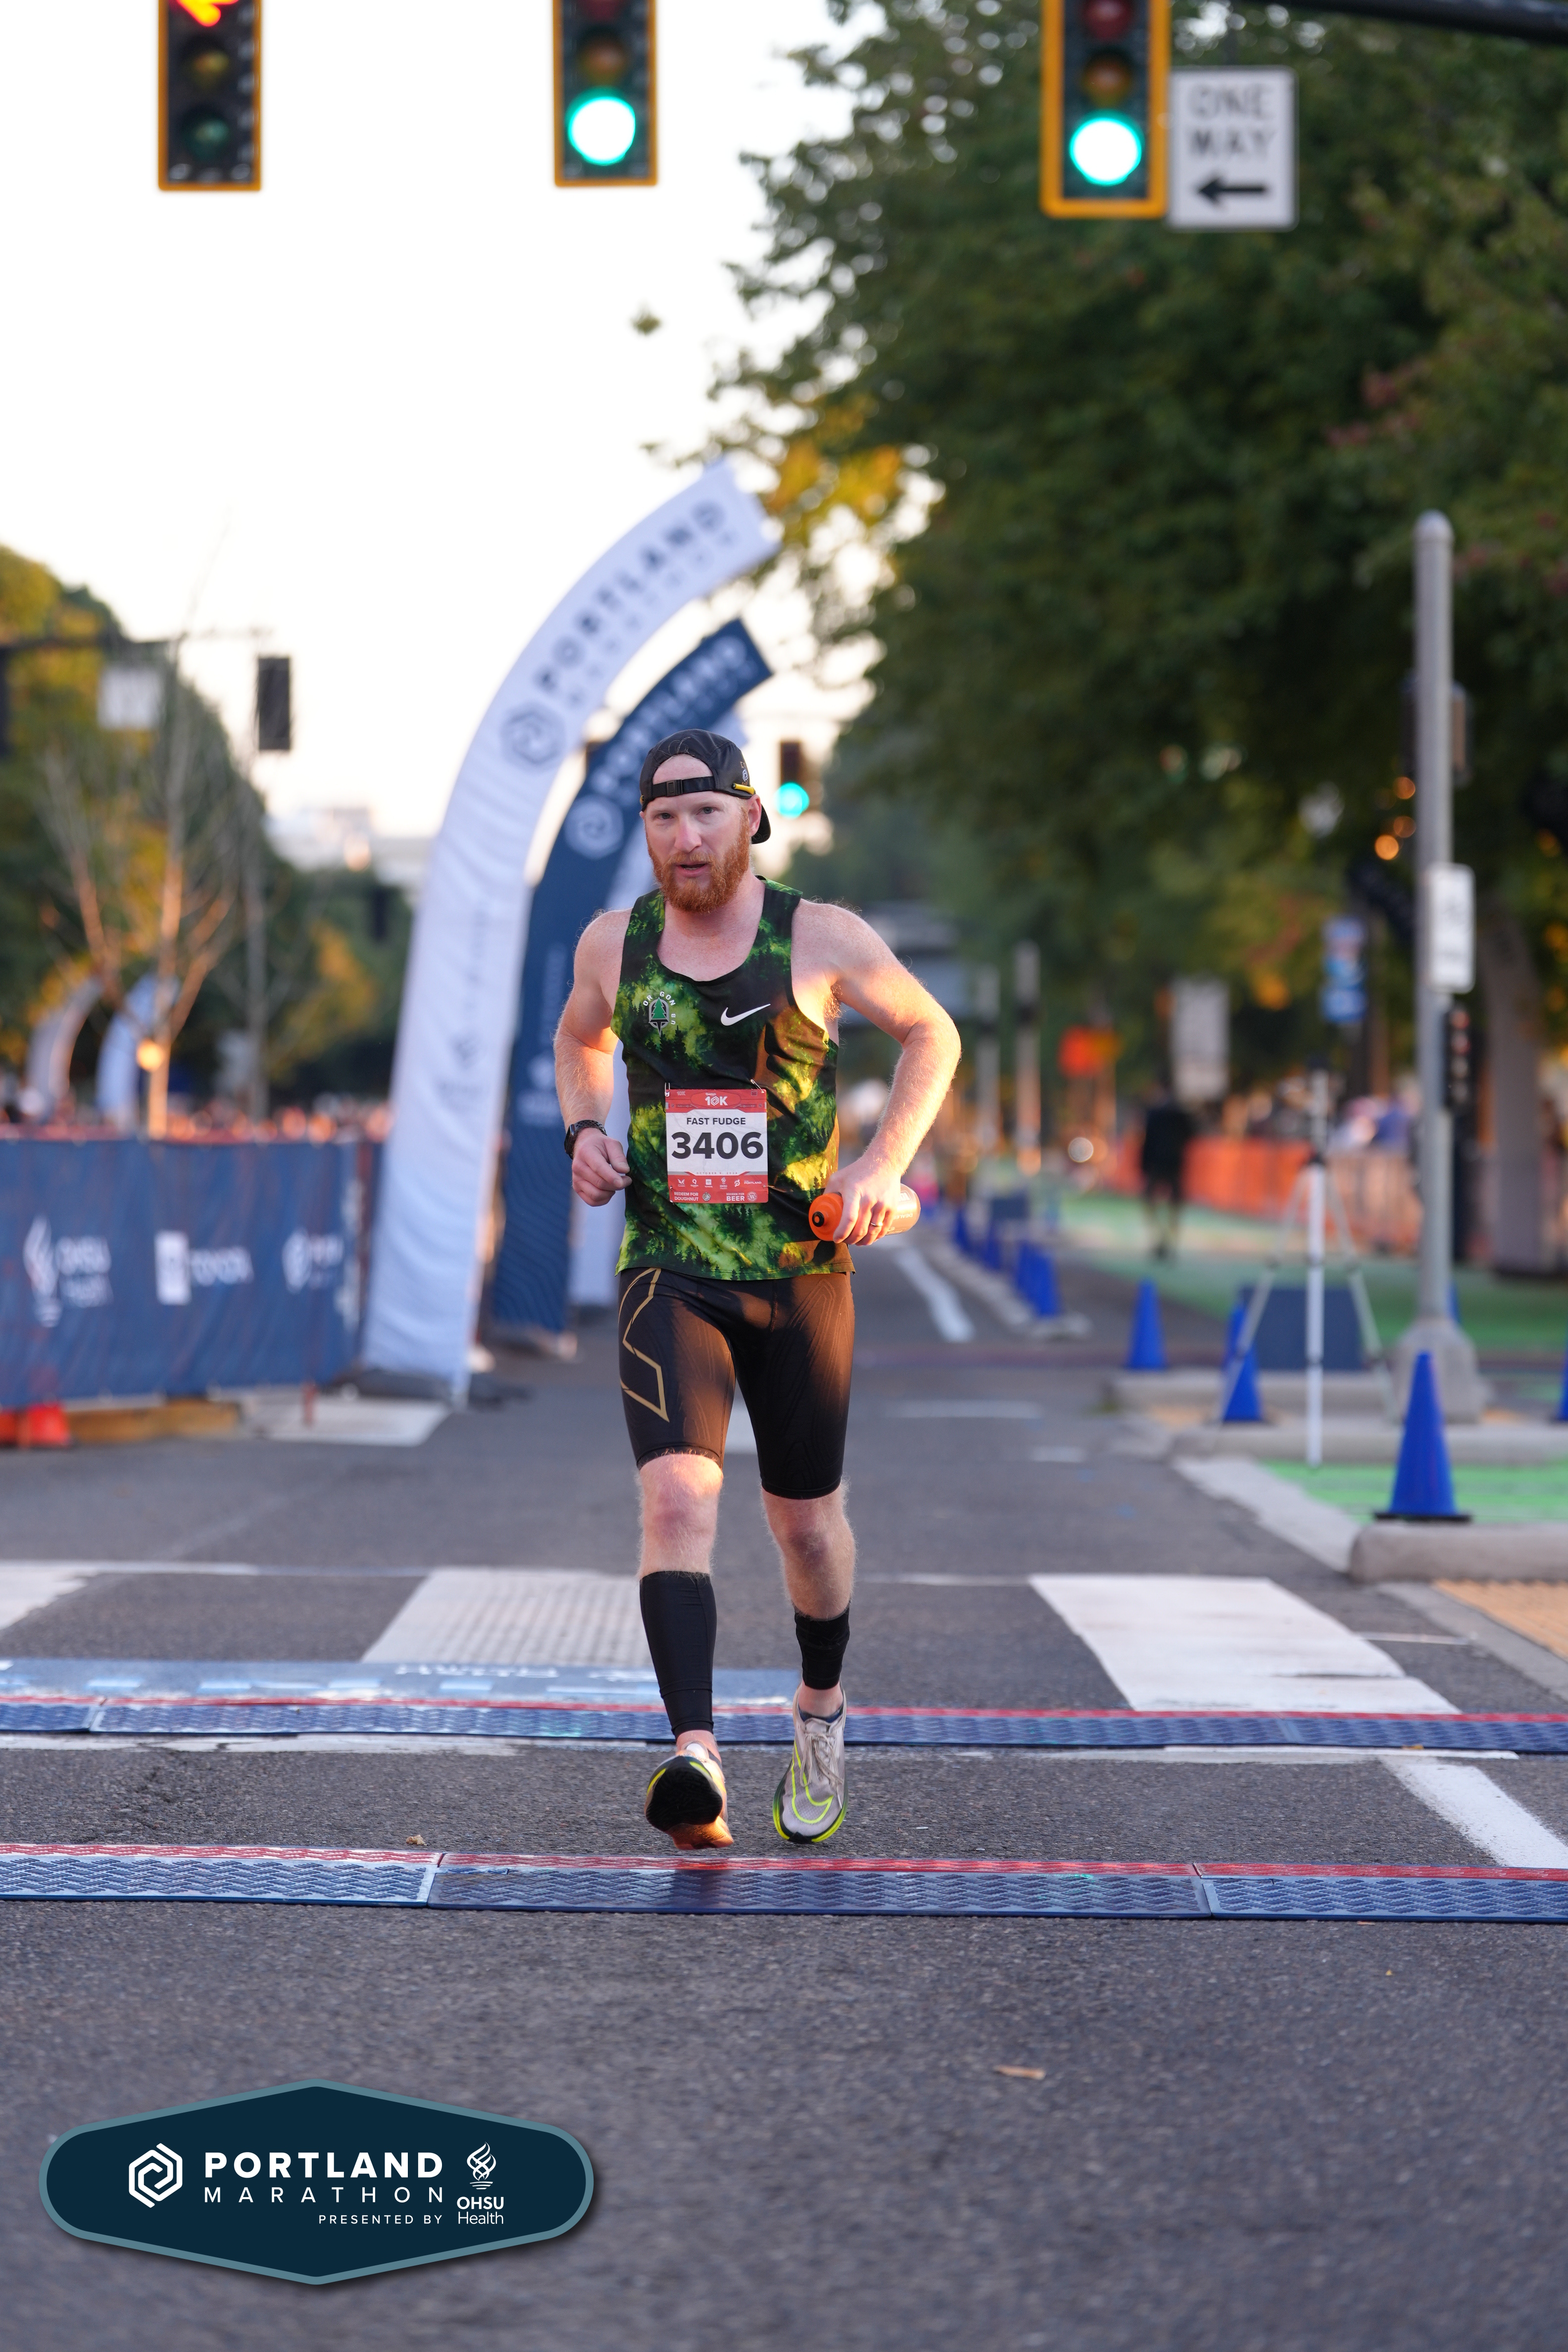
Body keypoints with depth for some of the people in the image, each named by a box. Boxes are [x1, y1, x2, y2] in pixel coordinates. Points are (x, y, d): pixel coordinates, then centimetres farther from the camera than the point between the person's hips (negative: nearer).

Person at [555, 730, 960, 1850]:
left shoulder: (822, 939, -5)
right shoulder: (614, 944, 2)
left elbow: (932, 1033, 9)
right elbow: (580, 1037, 24)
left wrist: (883, 1165, -4)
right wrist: (585, 1130, 4)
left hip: (802, 1275, 0)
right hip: (670, 1277, 0)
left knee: (806, 1520, 12)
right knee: (679, 1495, -22)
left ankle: (822, 1706, 42)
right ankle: (697, 1760, -35)